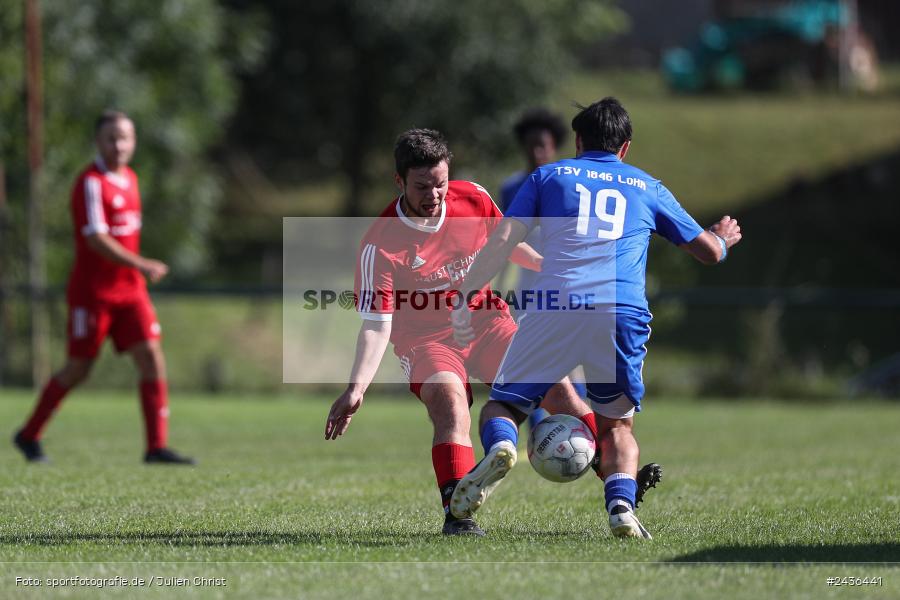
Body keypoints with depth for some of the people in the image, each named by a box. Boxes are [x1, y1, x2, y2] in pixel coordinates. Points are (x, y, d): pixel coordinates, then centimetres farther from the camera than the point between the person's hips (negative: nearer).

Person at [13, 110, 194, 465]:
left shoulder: (129, 179, 10)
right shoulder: (91, 183, -15)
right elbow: (95, 239, -25)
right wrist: (141, 265, -30)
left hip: (130, 290, 7)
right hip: (92, 292, -7)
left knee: (152, 358, -8)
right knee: (78, 369, 1)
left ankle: (157, 446, -9)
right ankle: (29, 435, 20)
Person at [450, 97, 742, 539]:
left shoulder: (549, 175, 21)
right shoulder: (646, 187, 25)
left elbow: (502, 241, 9)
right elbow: (709, 251, 30)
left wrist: (464, 298, 11)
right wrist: (723, 237, 53)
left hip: (555, 308, -1)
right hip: (623, 315, 1)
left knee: (501, 404, 11)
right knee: (617, 424, 17)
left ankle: (500, 448, -26)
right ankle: (621, 504, -12)